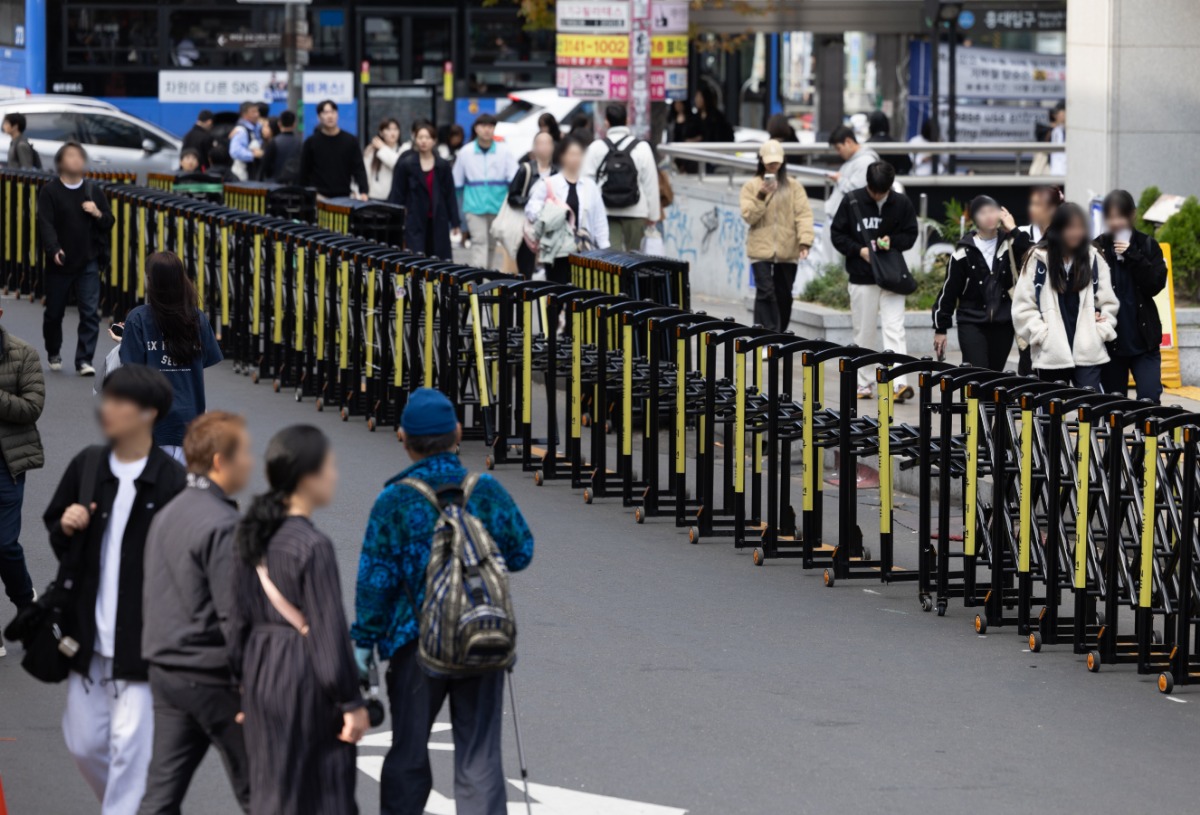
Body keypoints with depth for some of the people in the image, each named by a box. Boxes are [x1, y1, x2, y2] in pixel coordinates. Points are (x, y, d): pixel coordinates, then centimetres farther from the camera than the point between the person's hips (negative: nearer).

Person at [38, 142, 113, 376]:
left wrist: (98, 214, -11)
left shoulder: (93, 192, 8)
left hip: (88, 263, 2)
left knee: (90, 312, -10)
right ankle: (54, 354, 32)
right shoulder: (50, 192, -4)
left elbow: (109, 223, 12)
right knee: (54, 312, 10)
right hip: (59, 263, -2)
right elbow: (45, 224, -14)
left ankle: (84, 360, -7)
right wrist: (54, 249, -30)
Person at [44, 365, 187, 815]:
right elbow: (53, 531, 15)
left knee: (129, 744, -6)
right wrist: (66, 528, -8)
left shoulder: (172, 481, -12)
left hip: (142, 638, -5)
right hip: (89, 635, 5)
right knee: (83, 742, 13)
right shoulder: (87, 465, 3)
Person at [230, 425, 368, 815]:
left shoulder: (255, 537, 5)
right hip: (304, 680, -8)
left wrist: (243, 680, 19)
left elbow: (240, 617, 10)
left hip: (261, 670, 8)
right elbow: (329, 630, -17)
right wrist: (352, 703, -11)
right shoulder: (313, 546, -18)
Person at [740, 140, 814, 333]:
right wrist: (761, 196, -17)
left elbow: (803, 214, -2)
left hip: (787, 250, 2)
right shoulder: (751, 186, 5)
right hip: (761, 250, -2)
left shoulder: (794, 187, 6)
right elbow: (748, 216, -3)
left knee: (784, 295, 10)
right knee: (765, 292, -12)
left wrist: (805, 240, -15)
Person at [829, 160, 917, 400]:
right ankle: (862, 385, 16)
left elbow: (910, 234, 7)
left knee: (894, 330, -10)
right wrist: (859, 250, -12)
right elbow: (837, 234, 3)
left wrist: (892, 241, -13)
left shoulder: (901, 203, -1)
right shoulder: (852, 202, -2)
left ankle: (899, 383, -17)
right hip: (861, 279, 1)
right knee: (863, 334, 7)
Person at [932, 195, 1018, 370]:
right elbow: (948, 291, 3)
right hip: (972, 324, -2)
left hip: (1003, 323, 2)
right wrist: (940, 328, 5)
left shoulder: (1009, 244, 2)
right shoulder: (964, 252, -3)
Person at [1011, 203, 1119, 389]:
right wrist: (1042, 335, -8)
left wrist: (1100, 332, -3)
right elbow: (1023, 306, -2)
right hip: (1051, 355, -1)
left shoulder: (1094, 258, 7)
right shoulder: (1038, 260, 0)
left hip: (1088, 353, 1)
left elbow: (1108, 303, 8)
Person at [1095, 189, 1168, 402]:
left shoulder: (1147, 245, 3)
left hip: (1143, 339, 0)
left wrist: (1132, 256, -15)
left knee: (1150, 399, -9)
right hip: (1110, 340, 0)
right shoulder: (1096, 249, -1)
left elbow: (1156, 284, -8)